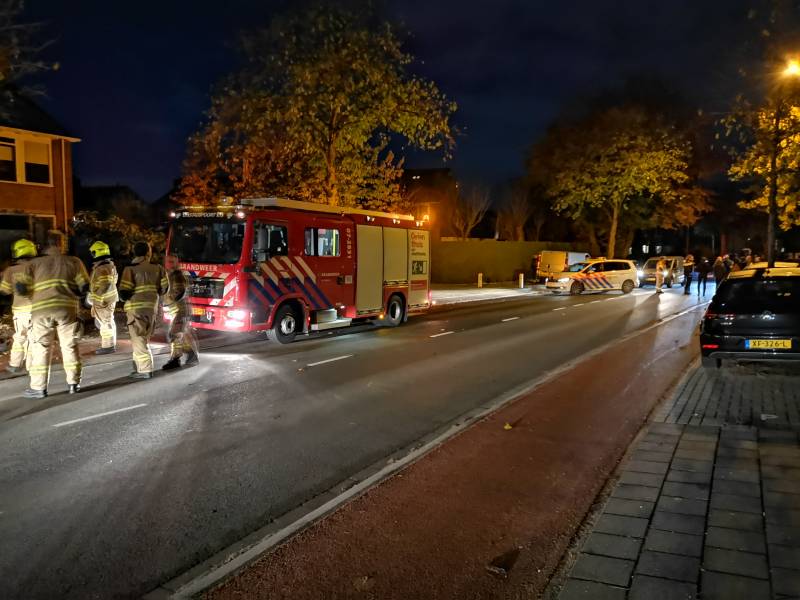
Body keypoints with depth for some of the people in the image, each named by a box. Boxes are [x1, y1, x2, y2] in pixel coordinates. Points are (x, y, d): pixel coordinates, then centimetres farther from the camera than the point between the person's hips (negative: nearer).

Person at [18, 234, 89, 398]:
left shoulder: (34, 263, 8)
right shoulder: (74, 262, 9)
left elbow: (22, 288, 1)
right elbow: (84, 287, 5)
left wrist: (36, 294, 20)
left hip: (42, 310, 0)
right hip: (67, 309, 1)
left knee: (40, 349, 6)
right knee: (70, 347, 11)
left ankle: (38, 387, 6)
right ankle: (73, 383, 13)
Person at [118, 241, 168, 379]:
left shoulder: (131, 269, -10)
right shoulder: (157, 268, 2)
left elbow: (124, 292, -14)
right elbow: (164, 288, 6)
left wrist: (127, 296, 8)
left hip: (136, 307, -5)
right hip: (152, 307, 5)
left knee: (138, 339, 0)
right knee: (144, 338, 18)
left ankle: (145, 370, -3)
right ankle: (140, 365, 25)